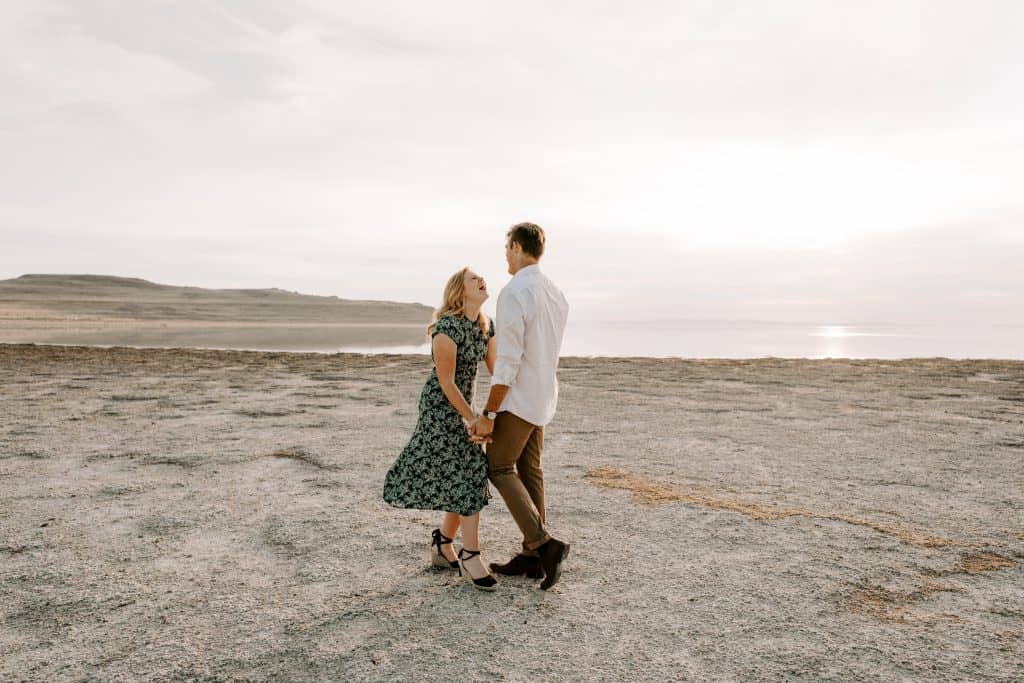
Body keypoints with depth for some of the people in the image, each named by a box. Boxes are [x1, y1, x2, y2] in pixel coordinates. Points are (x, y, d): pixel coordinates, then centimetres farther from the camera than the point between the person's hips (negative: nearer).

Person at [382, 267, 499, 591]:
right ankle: (470, 556, -2)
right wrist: (473, 420, -19)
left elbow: (496, 369, 6)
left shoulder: (486, 325, 3)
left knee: (466, 475, 8)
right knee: (468, 474, -11)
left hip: (460, 403, 8)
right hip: (439, 404, -8)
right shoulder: (448, 327, -22)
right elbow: (446, 382, -21)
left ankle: (443, 546, 22)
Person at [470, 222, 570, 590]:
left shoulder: (513, 293, -19)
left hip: (518, 398, -8)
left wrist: (488, 414, -18)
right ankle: (532, 555, 18)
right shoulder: (556, 293, 8)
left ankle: (543, 543, -5)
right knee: (529, 470, 12)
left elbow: (508, 361, -23)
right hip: (543, 396, 9)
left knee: (499, 468, 3)